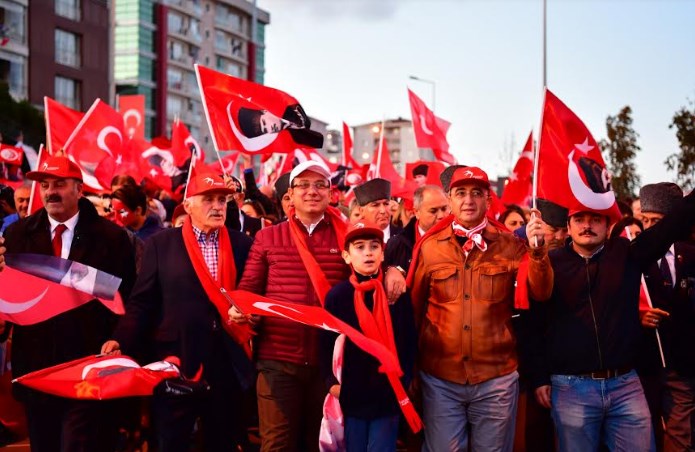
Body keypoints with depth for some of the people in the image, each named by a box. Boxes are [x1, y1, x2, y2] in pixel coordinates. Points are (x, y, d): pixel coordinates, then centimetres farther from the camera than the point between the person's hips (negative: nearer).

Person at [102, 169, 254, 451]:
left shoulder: (242, 245, 6)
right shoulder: (160, 244, 1)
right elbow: (142, 302, -1)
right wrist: (121, 341, -13)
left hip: (227, 365, 2)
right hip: (175, 363, -2)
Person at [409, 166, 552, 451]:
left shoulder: (510, 246, 1)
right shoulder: (429, 247, 1)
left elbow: (540, 293, -10)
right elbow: (413, 308, 7)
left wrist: (537, 249, -26)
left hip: (496, 378, 0)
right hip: (440, 378, 0)